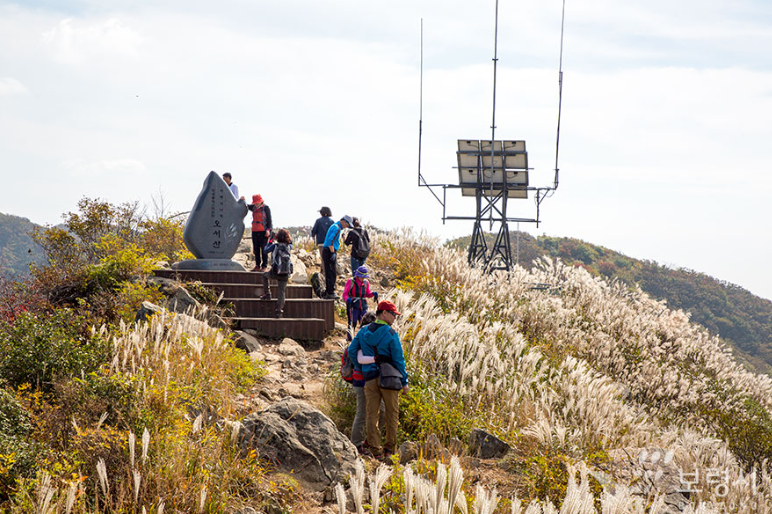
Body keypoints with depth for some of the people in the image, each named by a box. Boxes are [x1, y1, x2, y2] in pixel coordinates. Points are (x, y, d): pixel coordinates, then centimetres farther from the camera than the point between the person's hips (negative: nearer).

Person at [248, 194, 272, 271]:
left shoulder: (266, 208, -3)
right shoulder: (253, 208, 13)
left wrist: (268, 230, -14)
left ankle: (264, 266, -1)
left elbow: (269, 220, -5)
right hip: (255, 231, 6)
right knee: (256, 249, 6)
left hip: (263, 232, -6)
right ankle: (257, 266, 12)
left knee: (264, 249, -4)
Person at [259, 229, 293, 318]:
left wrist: (269, 242, 22)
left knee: (265, 275, 30)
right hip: (285, 274, 2)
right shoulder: (288, 246, 3)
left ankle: (267, 294, 26)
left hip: (275, 273, -2)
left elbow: (266, 250, 10)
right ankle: (279, 311, 0)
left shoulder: (275, 246, -7)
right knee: (281, 291, 8)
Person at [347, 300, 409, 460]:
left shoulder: (363, 332, 5)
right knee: (392, 414, 10)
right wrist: (404, 382, -1)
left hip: (369, 378, 4)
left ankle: (376, 450, 4)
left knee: (371, 415, 6)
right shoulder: (391, 334, -10)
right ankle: (389, 449, 11)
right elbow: (398, 359, -8)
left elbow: (352, 351, 6)